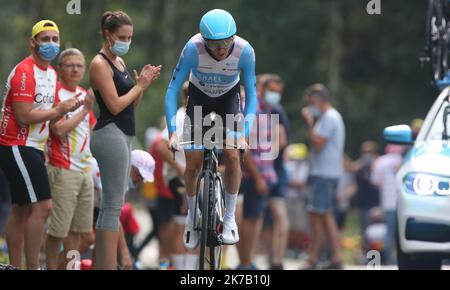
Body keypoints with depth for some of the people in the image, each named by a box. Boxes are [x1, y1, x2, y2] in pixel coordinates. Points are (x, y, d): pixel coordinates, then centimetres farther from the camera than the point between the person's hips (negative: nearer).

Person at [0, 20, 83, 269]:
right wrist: (59, 110, -14)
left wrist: (66, 107, 0)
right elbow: (24, 116, -22)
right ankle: (33, 267, -14)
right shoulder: (24, 72, -15)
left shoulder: (51, 74, 15)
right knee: (42, 207, -15)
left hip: (34, 148, 10)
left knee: (21, 210, 10)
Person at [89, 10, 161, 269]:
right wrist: (140, 85, -9)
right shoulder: (100, 65, -11)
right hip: (110, 134, -10)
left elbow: (132, 104, 17)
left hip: (122, 136, 10)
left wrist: (143, 84, 2)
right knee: (114, 205, -11)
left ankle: (102, 265, 12)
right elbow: (115, 105, -17)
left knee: (111, 204, 10)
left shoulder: (119, 62, 16)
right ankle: (110, 266, -13)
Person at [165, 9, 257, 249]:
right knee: (193, 163, -7)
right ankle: (192, 215, 17)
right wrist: (173, 132, -37)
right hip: (199, 97, 0)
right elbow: (172, 90, -28)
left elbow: (251, 96, -24)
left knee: (232, 155, -19)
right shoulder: (193, 48, -34)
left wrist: (244, 134, -36)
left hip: (229, 97, 0)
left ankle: (229, 218, -5)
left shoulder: (245, 51, -32)